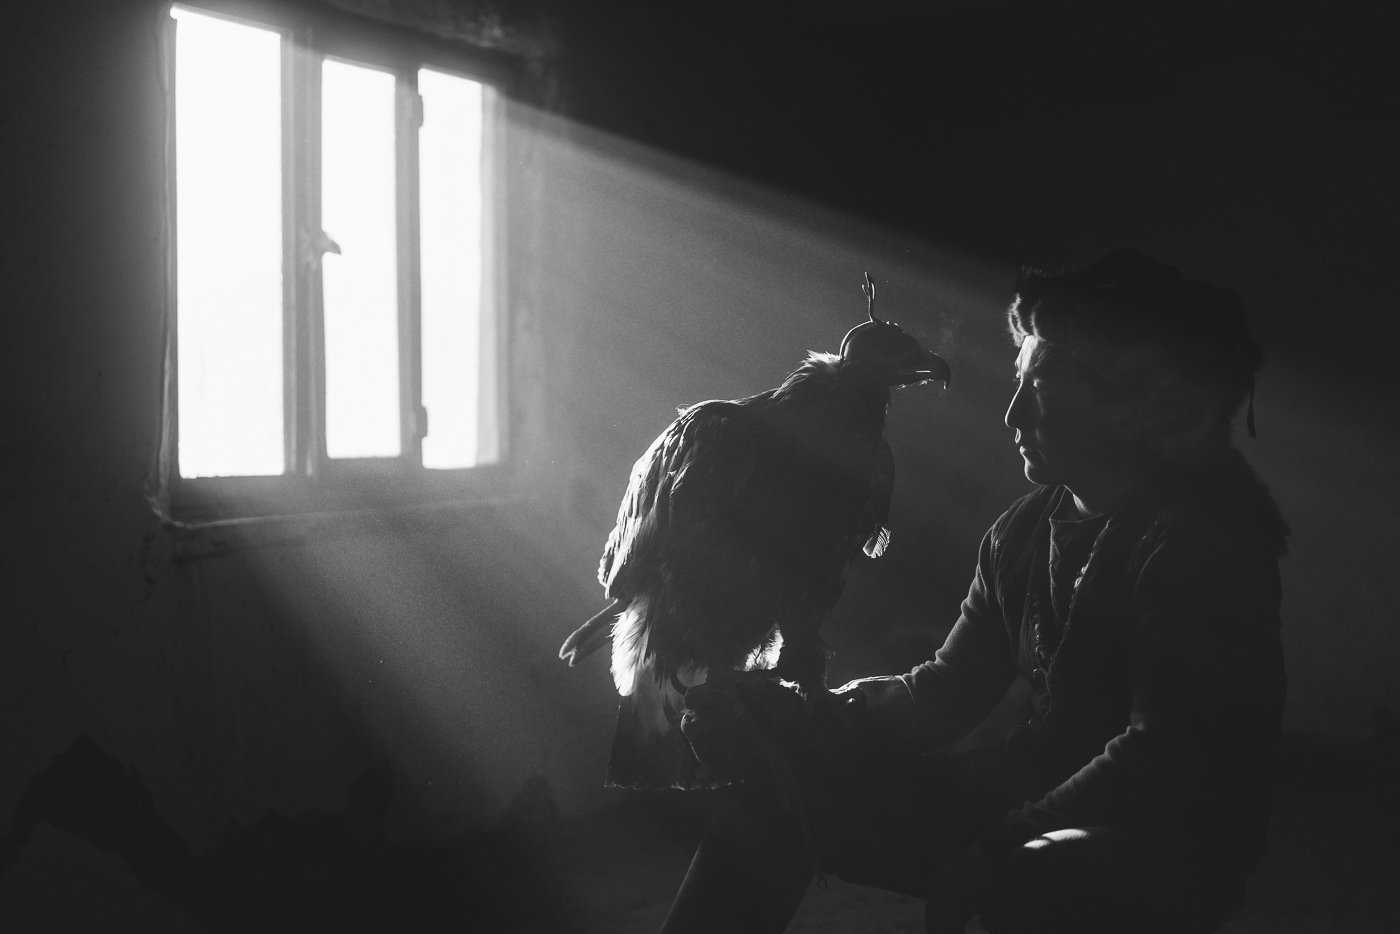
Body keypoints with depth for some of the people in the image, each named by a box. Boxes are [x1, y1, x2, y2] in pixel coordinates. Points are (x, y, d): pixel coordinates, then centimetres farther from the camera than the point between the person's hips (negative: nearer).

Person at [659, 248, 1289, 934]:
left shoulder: (1199, 540, -16)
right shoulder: (1024, 531, 8)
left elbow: (1164, 764, -23)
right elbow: (944, 693, 9)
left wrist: (988, 856, -23)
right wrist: (796, 715, -8)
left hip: (1166, 853, -7)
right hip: (1032, 809, 7)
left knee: (1033, 879, -40)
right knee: (789, 785, -2)